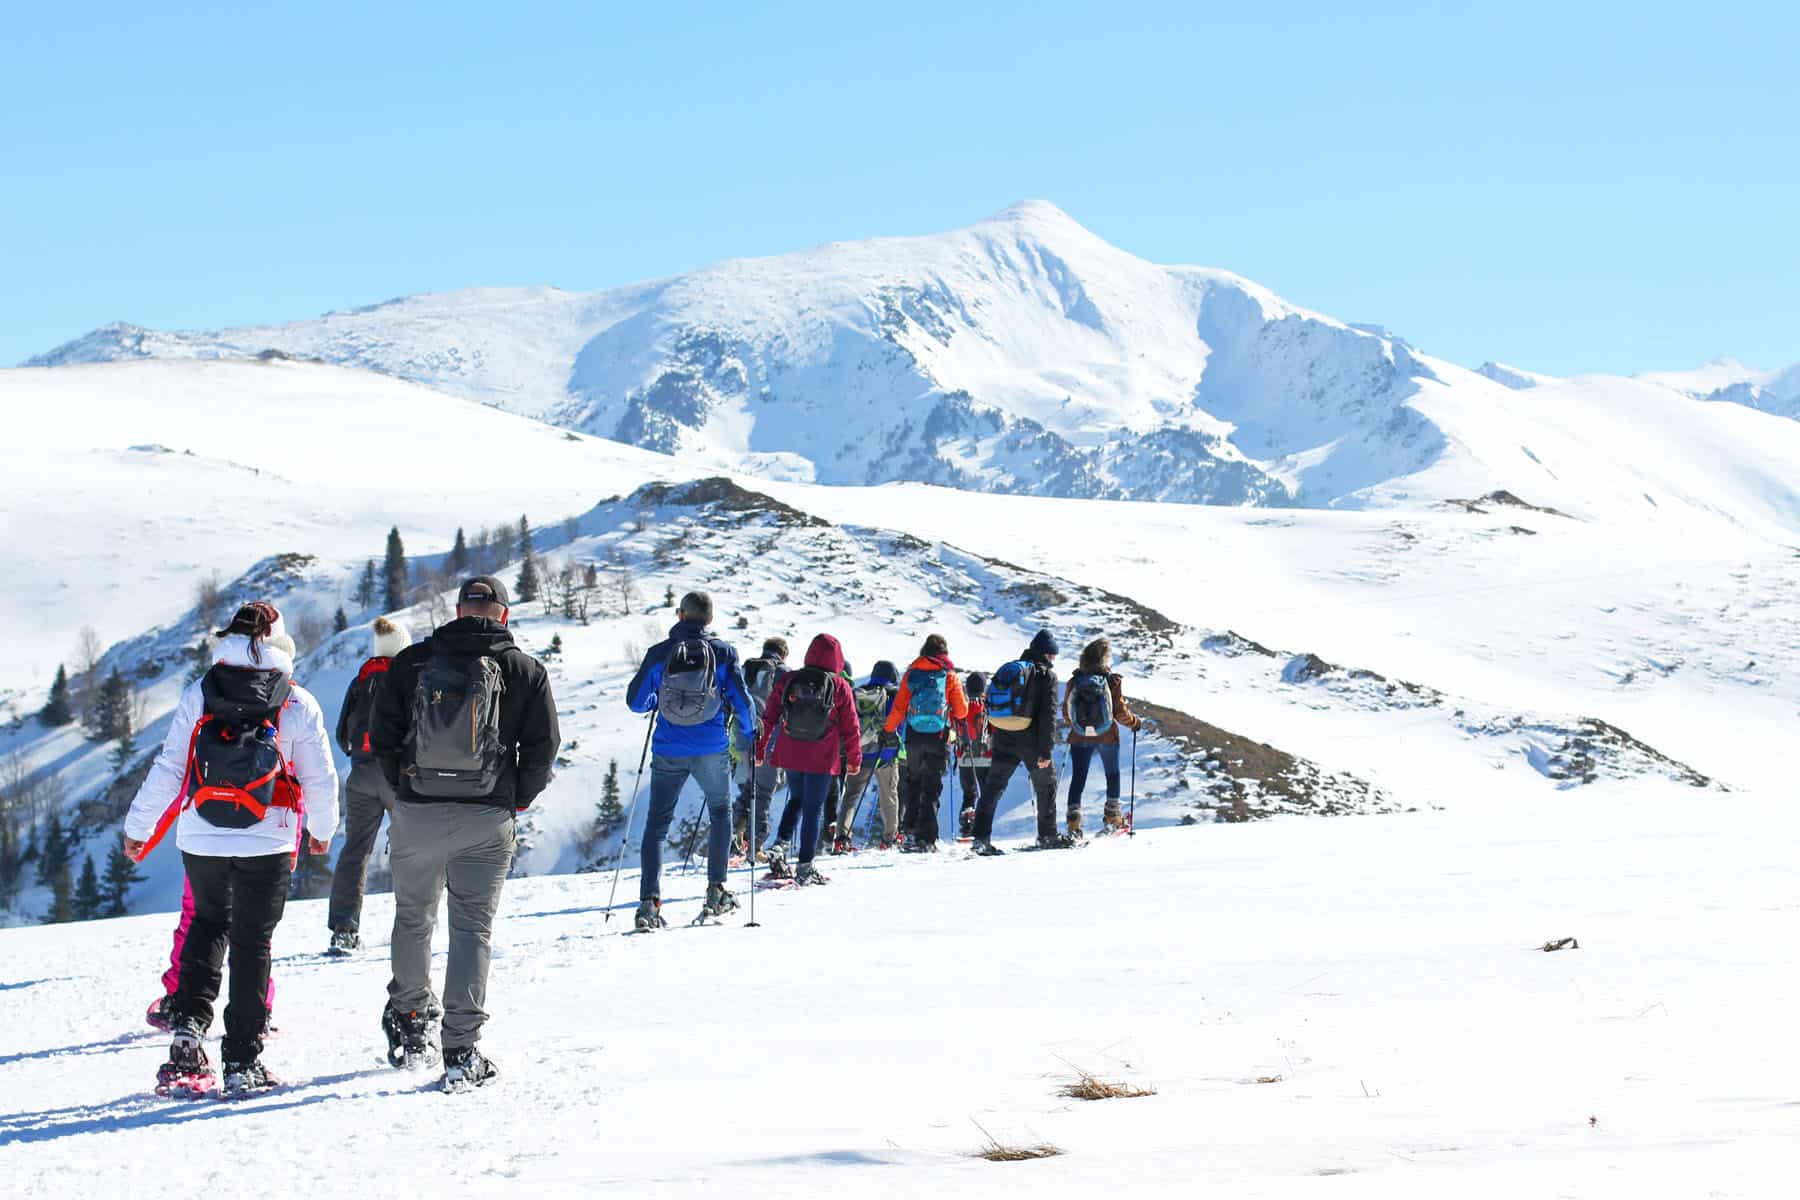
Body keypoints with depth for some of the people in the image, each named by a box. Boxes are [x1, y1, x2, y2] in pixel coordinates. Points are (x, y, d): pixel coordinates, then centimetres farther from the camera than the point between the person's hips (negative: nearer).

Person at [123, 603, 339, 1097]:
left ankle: (189, 1023, 8)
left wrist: (138, 827, 10)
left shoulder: (198, 694, -2)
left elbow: (168, 768, -2)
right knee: (252, 943, 7)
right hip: (267, 845, -2)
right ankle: (242, 1062, 5)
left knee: (208, 921, 25)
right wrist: (322, 830, 19)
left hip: (201, 841, 2)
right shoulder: (298, 705, -5)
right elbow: (320, 779, 1)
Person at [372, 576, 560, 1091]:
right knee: (472, 928, 4)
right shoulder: (526, 671, 1)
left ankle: (410, 1022, 36)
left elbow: (382, 735, 1)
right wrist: (516, 801, 11)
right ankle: (461, 1054, -2)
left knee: (413, 918, 20)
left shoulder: (411, 662, 2)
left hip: (415, 815, 1)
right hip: (487, 822, -1)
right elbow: (543, 745, -2)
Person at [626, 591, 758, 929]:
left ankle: (649, 901, -5)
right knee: (720, 813, 22)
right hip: (711, 751, 0)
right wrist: (749, 738, 13)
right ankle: (716, 891, 18)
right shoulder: (723, 652, -3)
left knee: (656, 824, 8)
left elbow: (636, 701, 4)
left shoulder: (658, 653, -1)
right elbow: (741, 701, -3)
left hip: (668, 753, 0)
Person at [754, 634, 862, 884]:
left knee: (797, 800, 23)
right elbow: (851, 727, 0)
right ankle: (805, 867, 2)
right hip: (822, 759, -3)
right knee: (814, 808, 4)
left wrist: (760, 750, 13)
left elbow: (769, 718, 3)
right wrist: (854, 759, 11)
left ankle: (780, 845, 5)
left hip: (790, 755, 3)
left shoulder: (789, 681, 0)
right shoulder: (839, 686, -6)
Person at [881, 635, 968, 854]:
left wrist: (889, 731, 13)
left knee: (911, 784, 16)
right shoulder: (949, 676, 0)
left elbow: (899, 707, 1)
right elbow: (961, 711, 3)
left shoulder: (911, 674, 3)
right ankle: (926, 838, -5)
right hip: (939, 738, -1)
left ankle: (912, 831, 11)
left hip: (914, 737, 1)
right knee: (932, 788, 1)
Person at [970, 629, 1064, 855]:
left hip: (1003, 741, 5)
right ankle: (1048, 835, 18)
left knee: (993, 787, 6)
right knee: (1046, 785, 13)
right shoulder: (1046, 675, -4)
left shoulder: (1007, 670, 13)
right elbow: (1048, 715, -12)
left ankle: (981, 838, -2)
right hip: (1030, 741, -4)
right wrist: (1045, 750, -13)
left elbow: (992, 707, 14)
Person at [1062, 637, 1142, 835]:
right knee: (1112, 775, 19)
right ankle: (1112, 816, 22)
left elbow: (1066, 713, 4)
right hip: (1107, 736, -1)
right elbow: (1120, 712, -10)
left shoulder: (1074, 681, -4)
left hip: (1079, 737, 1)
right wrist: (1135, 722, 10)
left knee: (1078, 778, 4)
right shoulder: (1112, 681, -12)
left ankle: (1073, 819, -7)